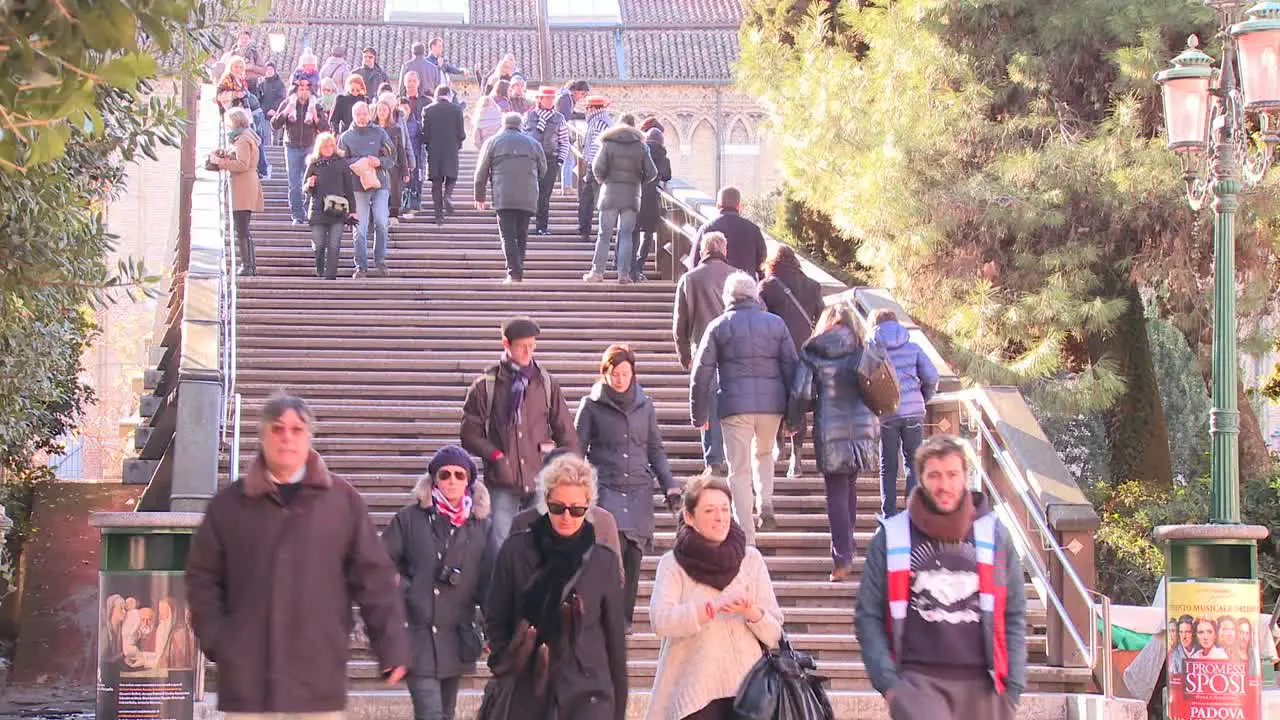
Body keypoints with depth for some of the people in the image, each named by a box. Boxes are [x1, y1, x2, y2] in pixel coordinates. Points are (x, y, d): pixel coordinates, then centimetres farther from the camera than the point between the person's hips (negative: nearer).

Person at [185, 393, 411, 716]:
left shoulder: (343, 500, 4)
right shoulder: (230, 503, 7)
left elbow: (374, 578, 4)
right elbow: (202, 577, 12)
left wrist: (391, 648, 0)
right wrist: (215, 640, 1)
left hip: (318, 678, -1)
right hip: (246, 675, 1)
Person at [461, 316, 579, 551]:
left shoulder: (547, 384, 8)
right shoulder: (485, 386, 3)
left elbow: (566, 433, 11)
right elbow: (470, 434, 5)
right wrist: (494, 455, -9)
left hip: (541, 481, 1)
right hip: (502, 485, -1)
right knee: (499, 547, -3)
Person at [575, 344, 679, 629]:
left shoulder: (645, 406, 13)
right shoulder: (591, 405, 4)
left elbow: (655, 450, 17)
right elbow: (578, 448, 7)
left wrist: (669, 485, 8)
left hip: (639, 490, 3)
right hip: (605, 488, -3)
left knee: (633, 554, -1)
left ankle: (624, 618, 8)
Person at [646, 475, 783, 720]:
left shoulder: (750, 559, 11)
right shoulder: (673, 563, 5)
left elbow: (774, 634, 7)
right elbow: (660, 620, -12)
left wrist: (752, 612, -14)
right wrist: (713, 608, -23)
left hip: (746, 689, 2)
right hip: (695, 692, -2)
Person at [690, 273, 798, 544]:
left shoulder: (718, 326, 2)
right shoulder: (776, 324, 8)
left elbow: (701, 373, 0)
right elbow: (791, 368, 6)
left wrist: (698, 414, 8)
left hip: (735, 406, -2)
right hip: (772, 403, 2)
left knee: (740, 471, 3)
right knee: (764, 453, 28)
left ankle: (747, 539, 0)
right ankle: (765, 503, 7)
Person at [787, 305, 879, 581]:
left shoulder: (812, 353, 0)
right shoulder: (862, 351, 5)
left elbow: (801, 393, -4)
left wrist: (794, 423, 11)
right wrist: (874, 423, 12)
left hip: (829, 429, -2)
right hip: (861, 426, 2)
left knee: (836, 491, 0)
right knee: (850, 487, 16)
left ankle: (842, 559, -9)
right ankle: (847, 553, 22)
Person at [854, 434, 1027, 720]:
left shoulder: (993, 535, 10)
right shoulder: (891, 538, 4)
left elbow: (1014, 615, 11)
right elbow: (868, 616, 5)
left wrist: (1013, 685, 4)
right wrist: (887, 681, -5)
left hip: (981, 685, 3)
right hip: (918, 680, -3)